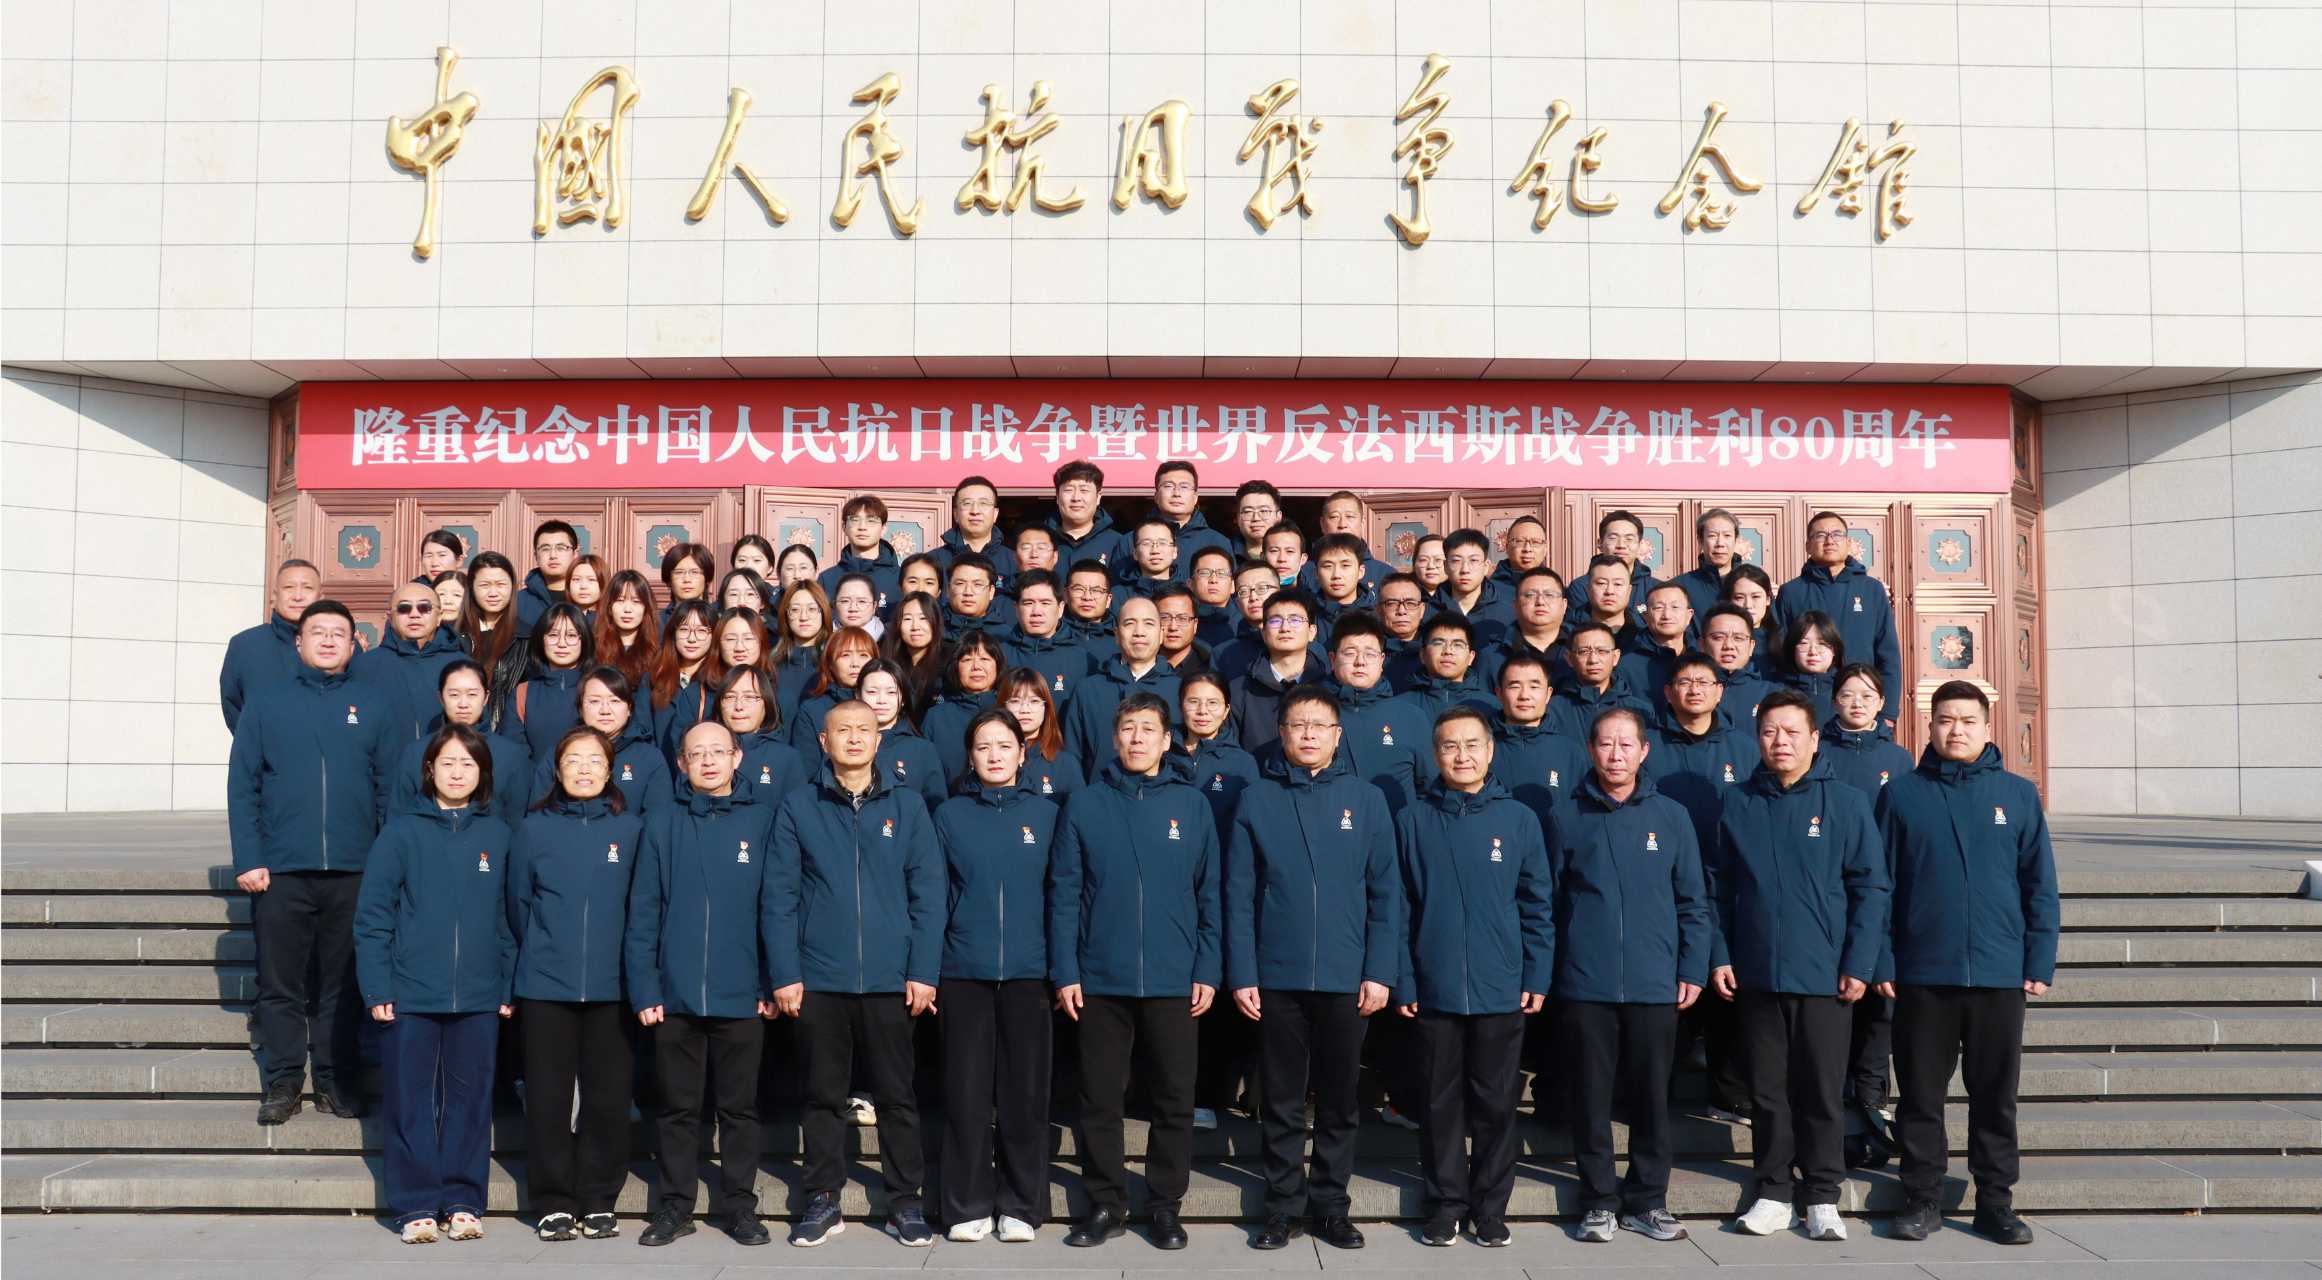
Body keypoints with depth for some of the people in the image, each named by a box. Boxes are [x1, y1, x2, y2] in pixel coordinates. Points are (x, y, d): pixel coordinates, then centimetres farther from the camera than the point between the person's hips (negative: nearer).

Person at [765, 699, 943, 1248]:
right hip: (818, 978, 0)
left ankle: (905, 1202, 18)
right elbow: (781, 895, 0)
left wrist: (924, 971, -6)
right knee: (824, 1095, 10)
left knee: (896, 1095, 7)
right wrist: (784, 974, -6)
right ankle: (822, 1201, 21)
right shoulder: (797, 807, 2)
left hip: (891, 978, 0)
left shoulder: (907, 805, 3)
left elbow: (927, 891, 1)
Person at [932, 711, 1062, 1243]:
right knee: (966, 1092, 4)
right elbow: (933, 897, 4)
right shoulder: (949, 815, 5)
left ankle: (1021, 1206, 16)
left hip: (1028, 973, 0)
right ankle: (969, 1206, 16)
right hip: (964, 973, 0)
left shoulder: (1046, 814, 5)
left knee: (1025, 1091, 5)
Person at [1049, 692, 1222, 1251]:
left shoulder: (1192, 804, 2)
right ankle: (1105, 1204, 22)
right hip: (1100, 979, 0)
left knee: (1174, 1100, 7)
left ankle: (1165, 1205, 21)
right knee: (1100, 1100, 8)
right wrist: (1064, 972, -5)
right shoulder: (1085, 803, 1)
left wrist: (1207, 971, -2)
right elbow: (1064, 894, 0)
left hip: (1174, 981, 0)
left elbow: (1209, 894, 4)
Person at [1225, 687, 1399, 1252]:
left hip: (1347, 979, 0)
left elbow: (1386, 893, 1)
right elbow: (1240, 895, 0)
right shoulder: (1257, 800, 1)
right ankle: (1284, 1206, 20)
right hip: (1277, 978, 0)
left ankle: (1331, 1206, 22)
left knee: (1340, 1101, 10)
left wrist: (1380, 971, -6)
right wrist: (1241, 975, -5)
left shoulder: (1366, 799, 1)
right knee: (1282, 1102, 9)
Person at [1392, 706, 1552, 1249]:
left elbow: (1537, 906, 5)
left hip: (1502, 992, 0)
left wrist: (1537, 977, 0)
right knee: (1439, 1103, 8)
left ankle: (1490, 1206, 21)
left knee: (1496, 1104, 8)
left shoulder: (1519, 819, 2)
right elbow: (1399, 908, 1)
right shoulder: (1412, 820, 1)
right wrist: (1402, 981, -4)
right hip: (1433, 991, 0)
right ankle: (1445, 1204, 21)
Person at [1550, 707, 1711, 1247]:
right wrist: (1543, 974, 0)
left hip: (1655, 984, 1)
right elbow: (1548, 900, 4)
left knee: (1651, 1096, 7)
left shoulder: (1671, 816, 5)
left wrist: (1693, 969, 1)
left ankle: (1647, 1201, 20)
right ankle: (1598, 1202, 17)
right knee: (1591, 1098, 5)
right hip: (1585, 984, 0)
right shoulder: (1566, 818, 4)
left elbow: (1693, 902, 7)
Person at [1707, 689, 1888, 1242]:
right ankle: (1773, 1192, 20)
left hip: (1824, 974, -2)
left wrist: (1859, 965, -8)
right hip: (1755, 972, 2)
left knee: (1822, 1091, 5)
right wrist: (1719, 957, 1)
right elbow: (1717, 888, 8)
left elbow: (1870, 888, -2)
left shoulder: (1845, 802, -2)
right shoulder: (1738, 803, 5)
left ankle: (1822, 1197, 16)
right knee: (1768, 1091, 9)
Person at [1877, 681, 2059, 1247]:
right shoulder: (1902, 793, 3)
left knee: (1996, 1096, 9)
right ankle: (1922, 1198, 17)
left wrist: (2040, 962, -2)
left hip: (2000, 974, 1)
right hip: (1922, 974, 0)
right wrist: (1881, 961, -5)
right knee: (1921, 1094, 6)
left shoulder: (2018, 794, 5)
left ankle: (1995, 1200, 20)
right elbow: (1879, 884, 1)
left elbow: (2040, 886, 4)